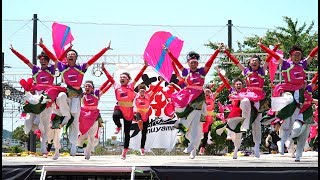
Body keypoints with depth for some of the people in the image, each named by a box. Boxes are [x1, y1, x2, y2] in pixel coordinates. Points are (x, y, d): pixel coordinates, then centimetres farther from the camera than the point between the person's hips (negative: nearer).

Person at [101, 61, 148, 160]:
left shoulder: (131, 85, 3)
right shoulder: (117, 85, 6)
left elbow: (138, 76, -2)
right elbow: (109, 77, 10)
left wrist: (145, 67, -9)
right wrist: (104, 69, 4)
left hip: (129, 110, 0)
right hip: (119, 108, 0)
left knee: (127, 132, 4)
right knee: (115, 116, -37)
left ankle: (125, 150, 14)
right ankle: (118, 126, -3)